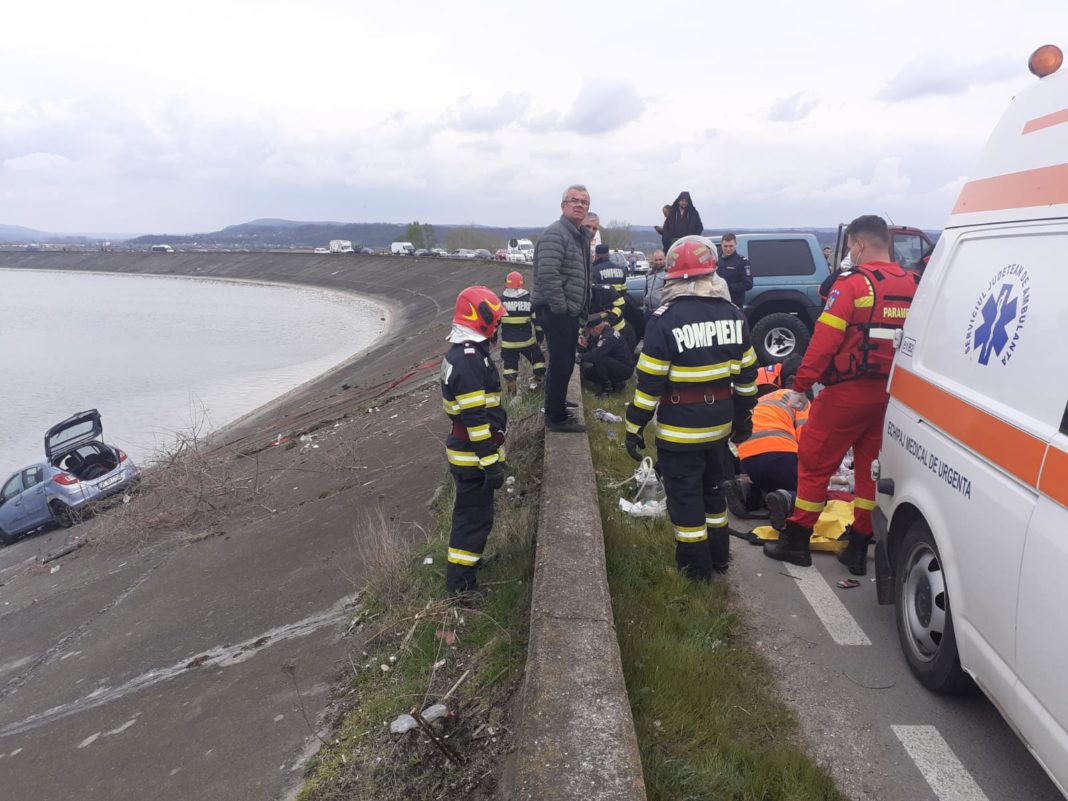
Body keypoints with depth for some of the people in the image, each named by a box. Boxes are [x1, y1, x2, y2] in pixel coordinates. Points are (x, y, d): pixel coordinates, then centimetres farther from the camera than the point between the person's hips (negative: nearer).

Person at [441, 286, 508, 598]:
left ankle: (469, 557, 42)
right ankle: (461, 584, 10)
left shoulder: (460, 353, 9)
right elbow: (476, 418, -26)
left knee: (471, 511, 24)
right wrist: (492, 462, -22)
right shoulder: (470, 360, -25)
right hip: (474, 457, -10)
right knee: (474, 516, 0)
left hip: (464, 451, 10)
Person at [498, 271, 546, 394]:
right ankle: (540, 380, 22)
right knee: (537, 358, 19)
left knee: (510, 363, 10)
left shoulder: (501, 300, -2)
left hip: (508, 341, 0)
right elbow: (537, 319, 1)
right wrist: (539, 335, 12)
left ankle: (511, 388, 1)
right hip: (527, 340, 0)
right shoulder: (529, 299, -2)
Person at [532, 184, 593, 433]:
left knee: (565, 362, 19)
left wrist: (580, 311, 18)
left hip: (571, 310, 10)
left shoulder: (582, 235, 16)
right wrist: (560, 309, -22)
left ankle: (555, 405, 34)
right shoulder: (555, 234, -17)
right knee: (561, 363, -5)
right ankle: (557, 417, 5)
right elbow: (548, 276, -26)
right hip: (556, 311, -10)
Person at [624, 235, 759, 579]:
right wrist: (743, 417, 19)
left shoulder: (665, 319, -18)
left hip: (680, 428, -6)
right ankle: (718, 555, 35)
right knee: (712, 486, 22)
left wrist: (635, 426, -8)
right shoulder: (733, 314, 0)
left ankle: (695, 564, 18)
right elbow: (747, 374, 7)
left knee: (684, 493, 8)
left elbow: (650, 382, -17)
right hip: (719, 423, 6)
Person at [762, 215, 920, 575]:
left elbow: (825, 341, -18)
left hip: (848, 393, -6)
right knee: (871, 468, 15)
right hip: (891, 395, 6)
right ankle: (858, 549, 23)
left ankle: (796, 541, 16)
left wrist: (800, 387, -12)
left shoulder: (853, 283, -13)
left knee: (815, 463, 7)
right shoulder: (911, 285, 5)